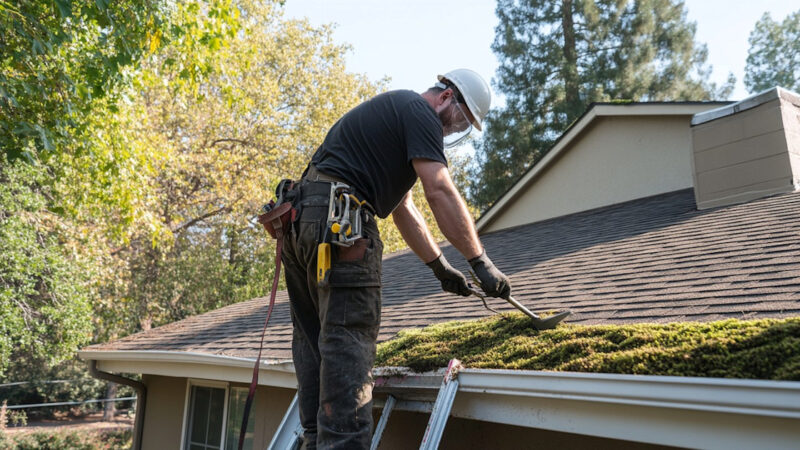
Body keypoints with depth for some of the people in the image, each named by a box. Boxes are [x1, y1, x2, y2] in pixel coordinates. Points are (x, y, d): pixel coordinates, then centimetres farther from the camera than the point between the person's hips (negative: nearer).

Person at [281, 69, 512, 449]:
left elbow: (403, 208, 30)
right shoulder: (419, 111, 0)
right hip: (338, 217, -10)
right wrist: (481, 263, -9)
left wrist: (439, 266, 31)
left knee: (314, 342, 10)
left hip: (300, 218, 10)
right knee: (347, 343, -10)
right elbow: (440, 192, -12)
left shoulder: (394, 111, 30)